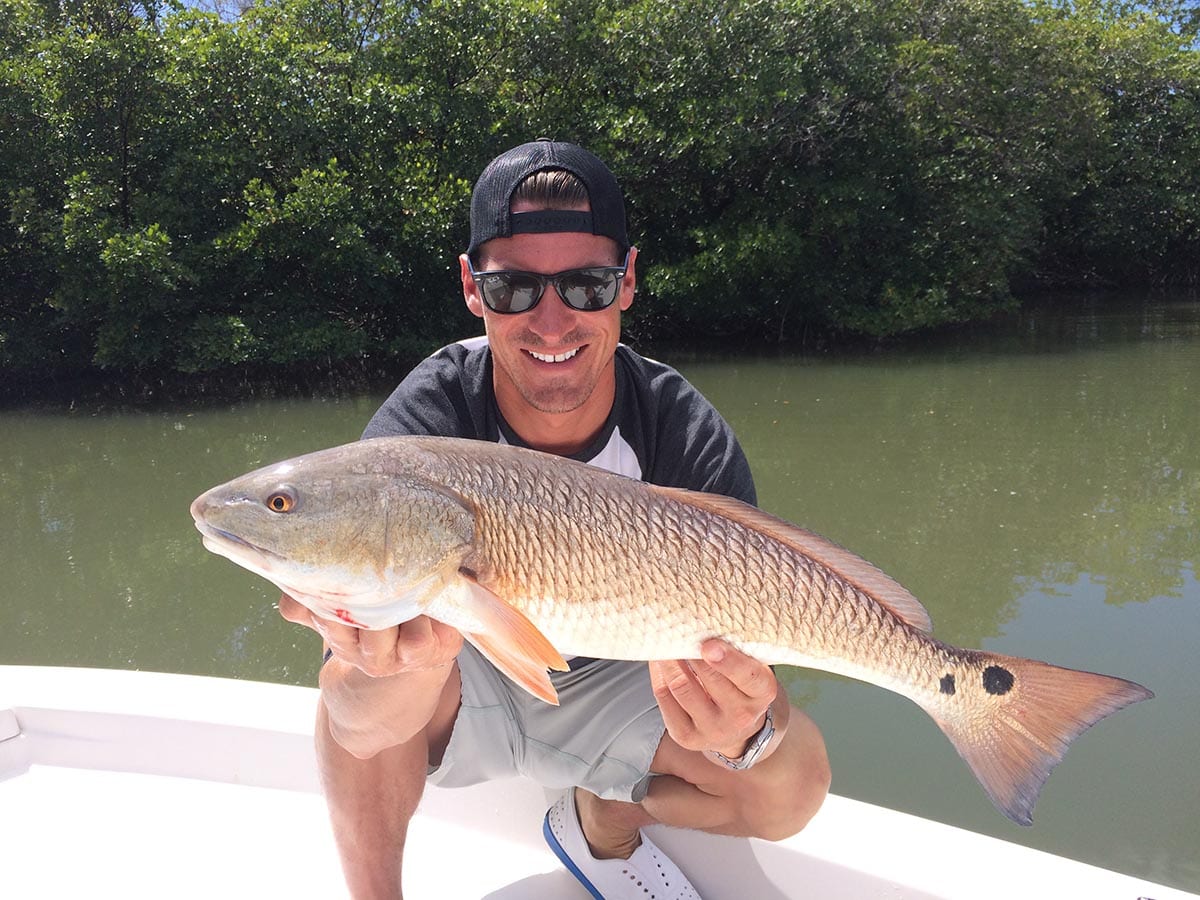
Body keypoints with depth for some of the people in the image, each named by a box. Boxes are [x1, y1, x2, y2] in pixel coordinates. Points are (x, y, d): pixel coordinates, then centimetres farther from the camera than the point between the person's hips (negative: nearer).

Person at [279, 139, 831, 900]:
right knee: (362, 675, -33)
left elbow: (747, 660, -25)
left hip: (604, 688, 2)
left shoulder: (689, 440, -23)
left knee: (793, 779, -18)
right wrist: (407, 669, -58)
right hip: (457, 693, -1)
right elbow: (360, 725, -34)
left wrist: (746, 730, -49)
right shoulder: (422, 427, -28)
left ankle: (604, 824, 11)